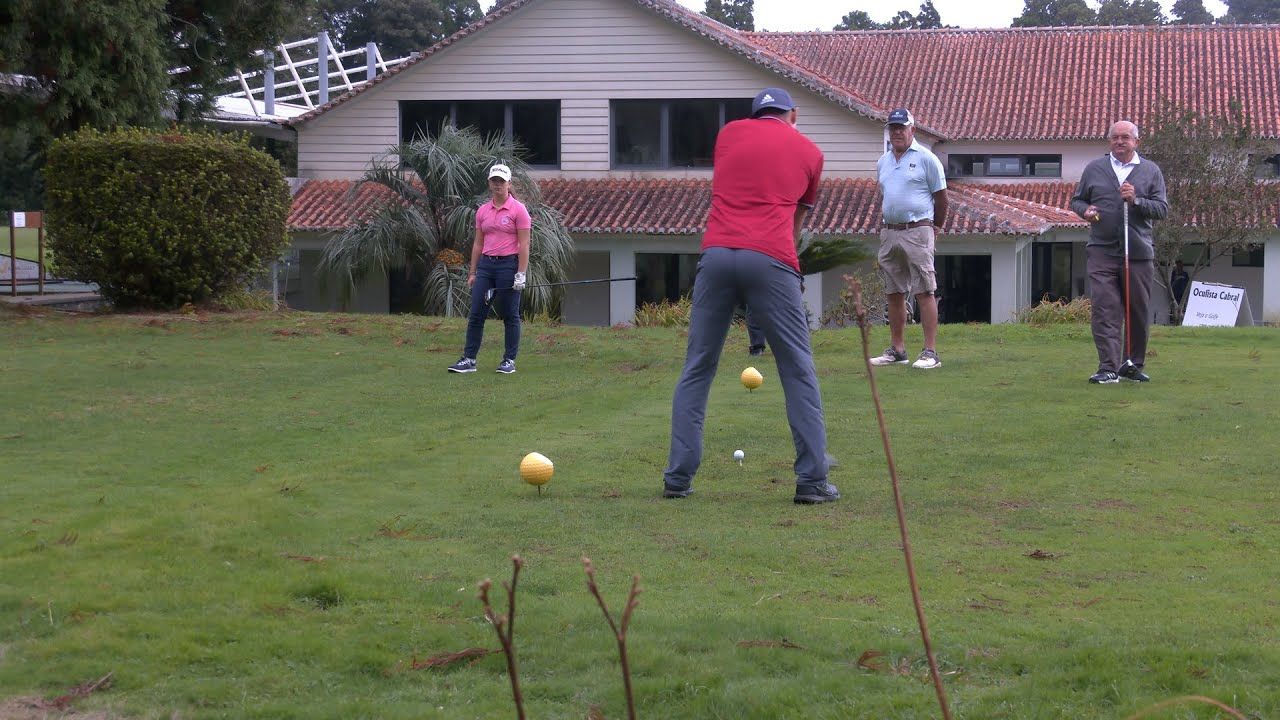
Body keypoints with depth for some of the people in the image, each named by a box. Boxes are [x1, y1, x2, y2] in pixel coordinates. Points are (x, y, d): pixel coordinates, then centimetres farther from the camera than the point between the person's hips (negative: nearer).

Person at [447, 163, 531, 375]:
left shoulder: (518, 209, -5)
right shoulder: (482, 211, 11)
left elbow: (524, 244, -8)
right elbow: (478, 243, 15)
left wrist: (521, 274, -14)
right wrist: (473, 272, 11)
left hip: (509, 264, -5)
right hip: (486, 265, 5)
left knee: (510, 315, 2)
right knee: (476, 314, 1)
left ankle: (509, 361, 9)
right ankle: (469, 359, 4)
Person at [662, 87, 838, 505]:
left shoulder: (730, 133, 21)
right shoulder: (809, 152, 18)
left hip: (717, 252, 2)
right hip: (771, 259, -2)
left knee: (697, 369, 9)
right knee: (798, 372, 5)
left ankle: (678, 477, 6)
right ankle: (812, 481, 2)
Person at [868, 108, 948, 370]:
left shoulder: (926, 158, -3)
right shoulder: (883, 162, 15)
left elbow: (941, 196, 0)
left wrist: (936, 227, 6)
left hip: (917, 232, -6)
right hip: (889, 233, 7)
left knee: (924, 292, -9)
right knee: (894, 293, 10)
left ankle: (930, 352, -11)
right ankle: (897, 349, 17)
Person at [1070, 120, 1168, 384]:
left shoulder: (1151, 171, 9)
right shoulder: (1094, 169, 11)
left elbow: (1162, 208, 4)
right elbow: (1076, 200, 19)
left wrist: (1136, 200, -12)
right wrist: (1085, 211, -4)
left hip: (1138, 253, 1)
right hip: (1101, 251, -1)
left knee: (1138, 312, 7)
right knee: (1105, 311, -9)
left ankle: (1133, 364, 21)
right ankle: (1108, 368, -12)